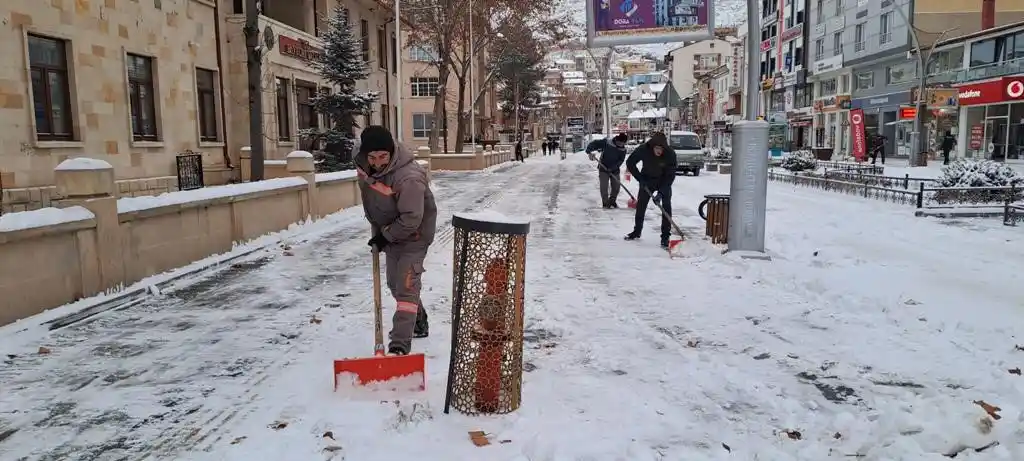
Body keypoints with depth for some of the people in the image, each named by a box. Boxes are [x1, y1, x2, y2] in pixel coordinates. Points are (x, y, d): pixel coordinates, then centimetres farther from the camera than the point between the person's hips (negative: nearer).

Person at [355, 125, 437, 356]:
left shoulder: (409, 178, -34)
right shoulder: (364, 165, -10)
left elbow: (411, 220, -31)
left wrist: (385, 235, -18)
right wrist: (378, 231, 9)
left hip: (412, 236, -8)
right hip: (389, 234, 9)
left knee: (406, 288, -12)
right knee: (395, 284, 21)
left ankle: (400, 346, -9)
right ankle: (419, 324, 42)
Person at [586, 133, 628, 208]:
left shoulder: (623, 150, -5)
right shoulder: (606, 143, -17)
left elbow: (621, 160, -12)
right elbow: (594, 143, -17)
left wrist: (613, 167, -26)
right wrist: (589, 151, -33)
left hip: (615, 170, 4)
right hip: (603, 169, -4)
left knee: (616, 187, 8)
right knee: (604, 187, -7)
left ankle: (612, 201, 30)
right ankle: (605, 203, 6)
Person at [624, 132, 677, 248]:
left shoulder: (670, 154, -29)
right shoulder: (643, 149, -26)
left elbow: (671, 175, -23)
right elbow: (630, 163, -12)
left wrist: (661, 192, -30)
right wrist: (640, 179, -18)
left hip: (664, 182, -2)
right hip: (647, 180, 2)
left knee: (666, 206, -13)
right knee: (641, 205, 7)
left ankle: (665, 236, -8)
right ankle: (637, 231, 25)